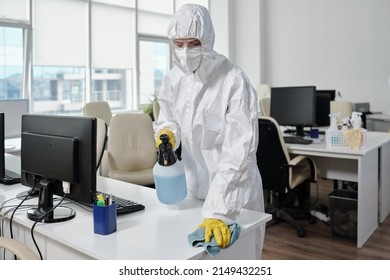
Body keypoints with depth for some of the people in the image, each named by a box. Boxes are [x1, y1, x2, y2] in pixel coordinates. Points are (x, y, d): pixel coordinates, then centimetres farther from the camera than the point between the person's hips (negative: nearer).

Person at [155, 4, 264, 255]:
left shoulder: (235, 81, -21)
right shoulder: (173, 79, -2)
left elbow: (239, 152, -27)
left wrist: (218, 211, -33)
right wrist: (167, 132, -12)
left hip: (233, 193, -5)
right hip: (192, 187, 5)